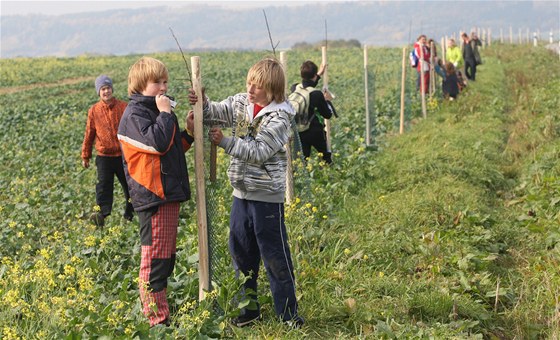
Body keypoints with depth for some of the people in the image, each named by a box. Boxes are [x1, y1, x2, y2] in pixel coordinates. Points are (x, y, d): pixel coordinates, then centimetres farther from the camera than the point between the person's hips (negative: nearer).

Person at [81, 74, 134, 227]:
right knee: (103, 184, -12)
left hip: (124, 155, 1)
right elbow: (89, 134, 6)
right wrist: (85, 156, 11)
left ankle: (130, 213, 29)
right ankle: (102, 212, -18)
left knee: (129, 184, 12)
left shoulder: (124, 107, -3)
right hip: (104, 156, 0)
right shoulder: (94, 111, -1)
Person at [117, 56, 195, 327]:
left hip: (169, 195, 10)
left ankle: (161, 315, 23)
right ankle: (157, 321, 0)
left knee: (166, 259, 14)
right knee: (154, 260, -5)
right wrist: (165, 113, -16)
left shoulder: (156, 110, 18)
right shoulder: (135, 114, -11)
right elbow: (158, 143, -26)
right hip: (153, 198, -10)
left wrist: (189, 132, 8)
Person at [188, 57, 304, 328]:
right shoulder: (240, 103, 5)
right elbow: (216, 112, 2)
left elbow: (258, 152, -21)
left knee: (274, 255, 0)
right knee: (241, 252, 14)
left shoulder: (279, 117, -15)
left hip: (267, 196, -7)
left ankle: (288, 313, 13)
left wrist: (225, 142, -19)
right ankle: (249, 307, 28)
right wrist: (202, 104, -19)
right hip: (241, 193, 7)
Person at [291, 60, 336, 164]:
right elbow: (328, 114, -9)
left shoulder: (294, 89, -4)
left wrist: (319, 75, 30)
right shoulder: (317, 94, -20)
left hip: (299, 133, 4)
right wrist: (328, 101, 8)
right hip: (316, 132, -4)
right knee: (326, 156, 18)